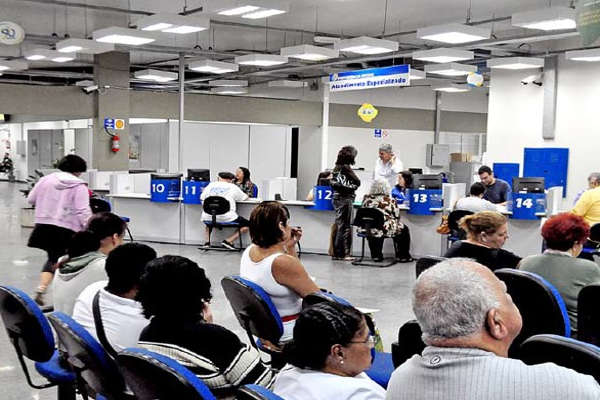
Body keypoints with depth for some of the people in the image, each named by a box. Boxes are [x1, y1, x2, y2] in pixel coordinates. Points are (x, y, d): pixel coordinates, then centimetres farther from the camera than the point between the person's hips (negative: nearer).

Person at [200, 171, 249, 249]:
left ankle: (207, 241, 16)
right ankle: (228, 241, 0)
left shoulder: (211, 185, 12)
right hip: (227, 218, -4)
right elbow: (245, 197, 19)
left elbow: (202, 197, 19)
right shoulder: (233, 187, 6)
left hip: (208, 218, 4)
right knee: (247, 225, 13)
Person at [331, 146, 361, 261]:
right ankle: (345, 253, -2)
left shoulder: (337, 167, 11)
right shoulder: (346, 168, -13)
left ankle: (336, 253, 16)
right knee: (346, 226, -3)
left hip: (337, 198, 8)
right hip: (345, 199, -8)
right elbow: (357, 182, -13)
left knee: (339, 225, 12)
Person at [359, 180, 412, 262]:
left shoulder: (366, 198, 2)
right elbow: (397, 216, 0)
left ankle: (376, 255, 35)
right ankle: (402, 256, 27)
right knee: (404, 229, 20)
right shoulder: (390, 201, -7)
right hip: (385, 230, -4)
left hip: (367, 230, 4)